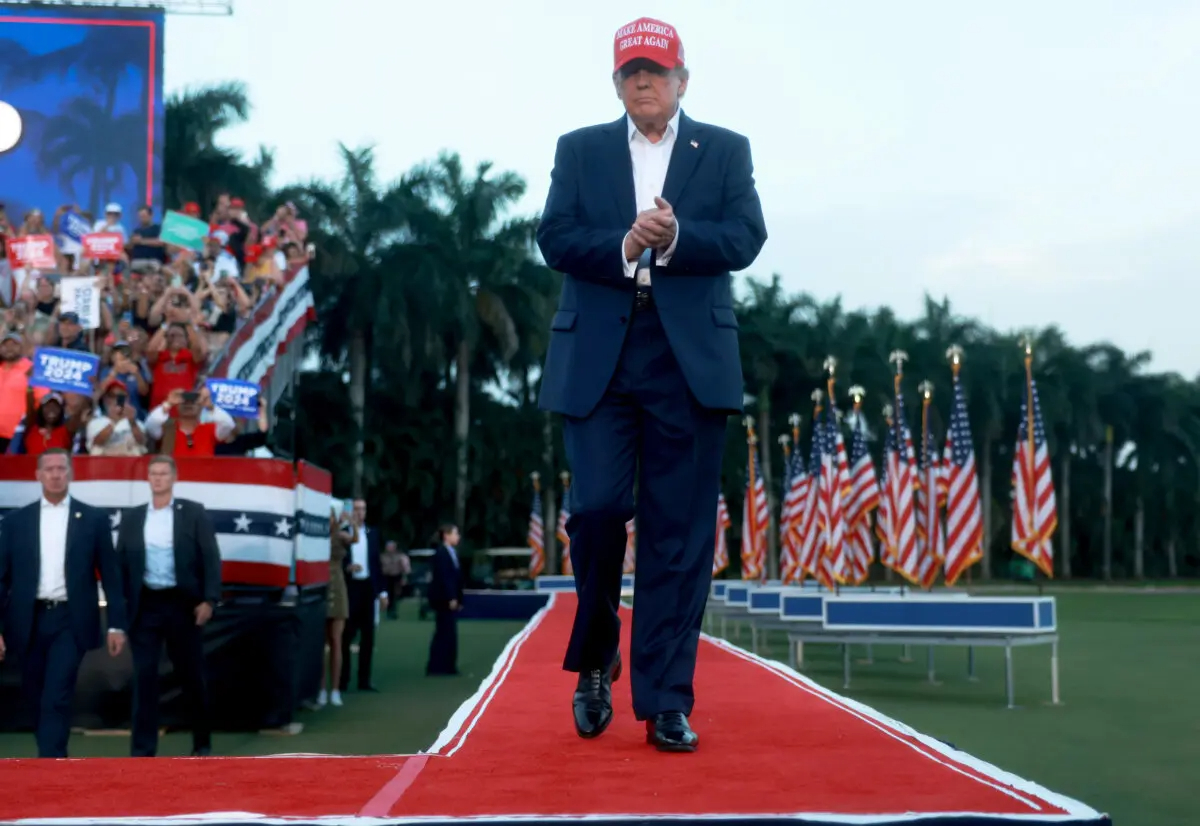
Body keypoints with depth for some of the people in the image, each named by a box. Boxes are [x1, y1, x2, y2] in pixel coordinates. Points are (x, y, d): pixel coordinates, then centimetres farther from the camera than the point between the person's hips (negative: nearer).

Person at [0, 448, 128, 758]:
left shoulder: (94, 519, 2)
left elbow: (110, 574, 4)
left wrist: (116, 624, 0)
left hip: (70, 620, -3)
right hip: (29, 621, 3)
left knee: (56, 700, -11)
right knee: (37, 697, 11)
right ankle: (53, 758, 31)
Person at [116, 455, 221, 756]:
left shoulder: (194, 513, 2)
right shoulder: (131, 517, 10)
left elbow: (210, 558, -3)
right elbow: (122, 563, 9)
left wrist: (209, 600, -11)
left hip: (182, 603, -2)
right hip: (145, 605, 2)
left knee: (192, 676, 7)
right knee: (144, 677, -2)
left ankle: (202, 742, 23)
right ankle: (142, 751, 1)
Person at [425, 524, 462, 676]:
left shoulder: (452, 553, 14)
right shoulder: (440, 553, -13)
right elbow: (443, 577, -19)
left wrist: (458, 599, 14)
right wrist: (451, 598, -22)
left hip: (452, 599, 9)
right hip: (444, 599, -9)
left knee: (449, 633, 10)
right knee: (444, 633, -6)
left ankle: (447, 666, 15)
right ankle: (437, 667, -2)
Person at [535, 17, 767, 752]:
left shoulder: (726, 150, 12)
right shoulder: (579, 150, 14)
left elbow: (745, 238, -1)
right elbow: (555, 238, 1)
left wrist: (675, 238, -18)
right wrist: (622, 247, -16)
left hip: (690, 359, 0)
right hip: (598, 359, 0)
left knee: (680, 532, -1)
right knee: (597, 507, -8)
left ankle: (667, 704, 3)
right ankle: (596, 657, 19)